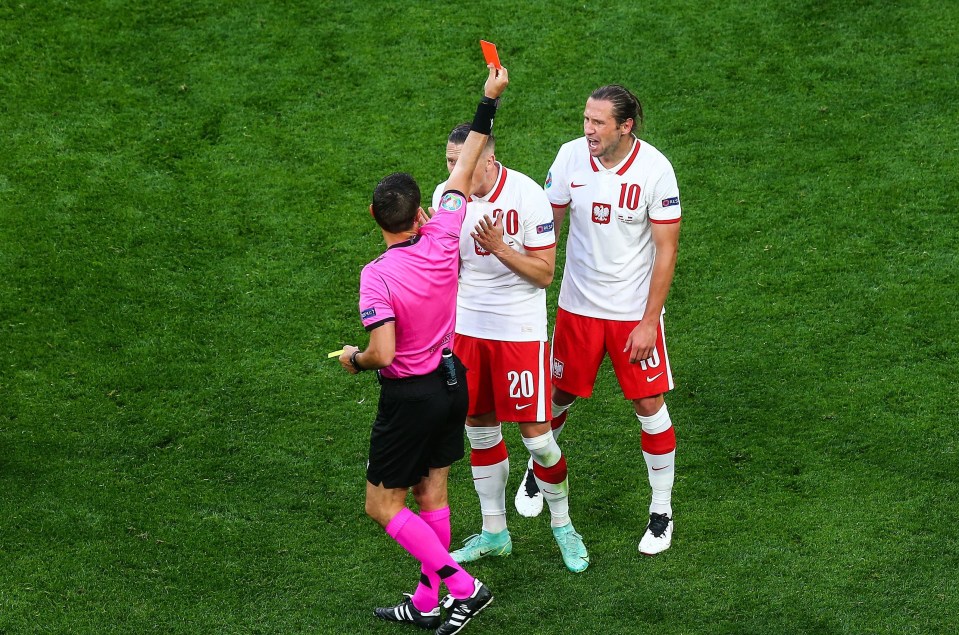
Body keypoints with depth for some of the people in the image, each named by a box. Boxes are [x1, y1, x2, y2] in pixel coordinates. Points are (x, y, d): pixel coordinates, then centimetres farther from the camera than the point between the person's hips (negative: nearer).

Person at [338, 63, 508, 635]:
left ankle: (462, 586, -2)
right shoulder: (441, 240, -9)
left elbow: (383, 354, -29)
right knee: (432, 492, 16)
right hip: (452, 382, 7)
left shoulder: (377, 275, -24)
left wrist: (355, 359, -6)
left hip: (411, 396, -7)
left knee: (383, 505, 5)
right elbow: (464, 171, 3)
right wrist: (489, 101, 12)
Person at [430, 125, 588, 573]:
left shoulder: (527, 196, -16)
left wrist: (499, 248, -27)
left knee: (534, 431, -2)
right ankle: (494, 534, 25)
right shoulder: (446, 196, -2)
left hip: (519, 329, -4)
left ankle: (561, 523, 20)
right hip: (466, 326, 5)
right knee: (480, 430, 12)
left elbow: (545, 273, -12)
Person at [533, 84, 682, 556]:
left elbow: (667, 249, -11)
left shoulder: (654, 168, -16)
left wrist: (649, 321, -14)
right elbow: (547, 224, 4)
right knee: (559, 394, 13)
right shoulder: (571, 155, -9)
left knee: (649, 405, 0)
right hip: (577, 304, 3)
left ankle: (662, 512, 16)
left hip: (634, 312, -2)